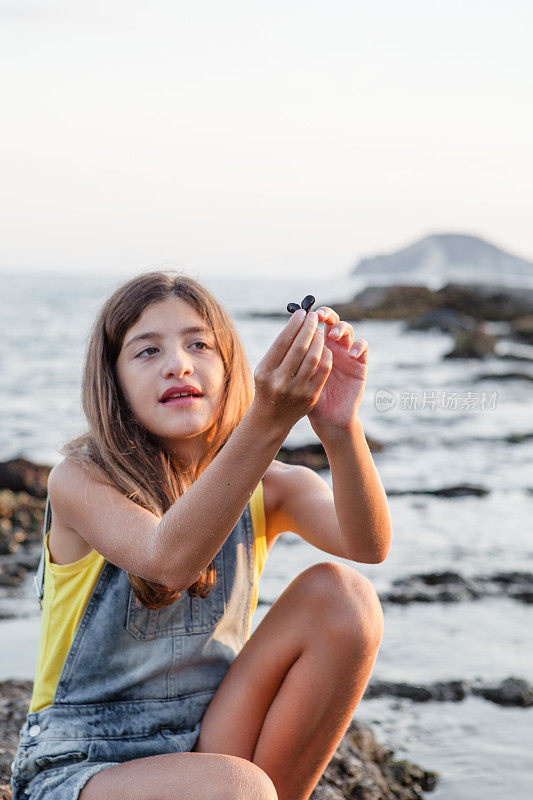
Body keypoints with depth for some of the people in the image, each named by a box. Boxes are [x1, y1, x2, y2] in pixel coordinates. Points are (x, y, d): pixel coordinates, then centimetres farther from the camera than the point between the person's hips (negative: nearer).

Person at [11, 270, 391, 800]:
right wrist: (267, 423, -43)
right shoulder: (80, 480, -12)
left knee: (341, 594, -17)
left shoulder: (271, 490, -1)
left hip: (212, 746, 5)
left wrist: (341, 429, -41)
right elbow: (169, 560, -32)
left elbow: (369, 545, -21)